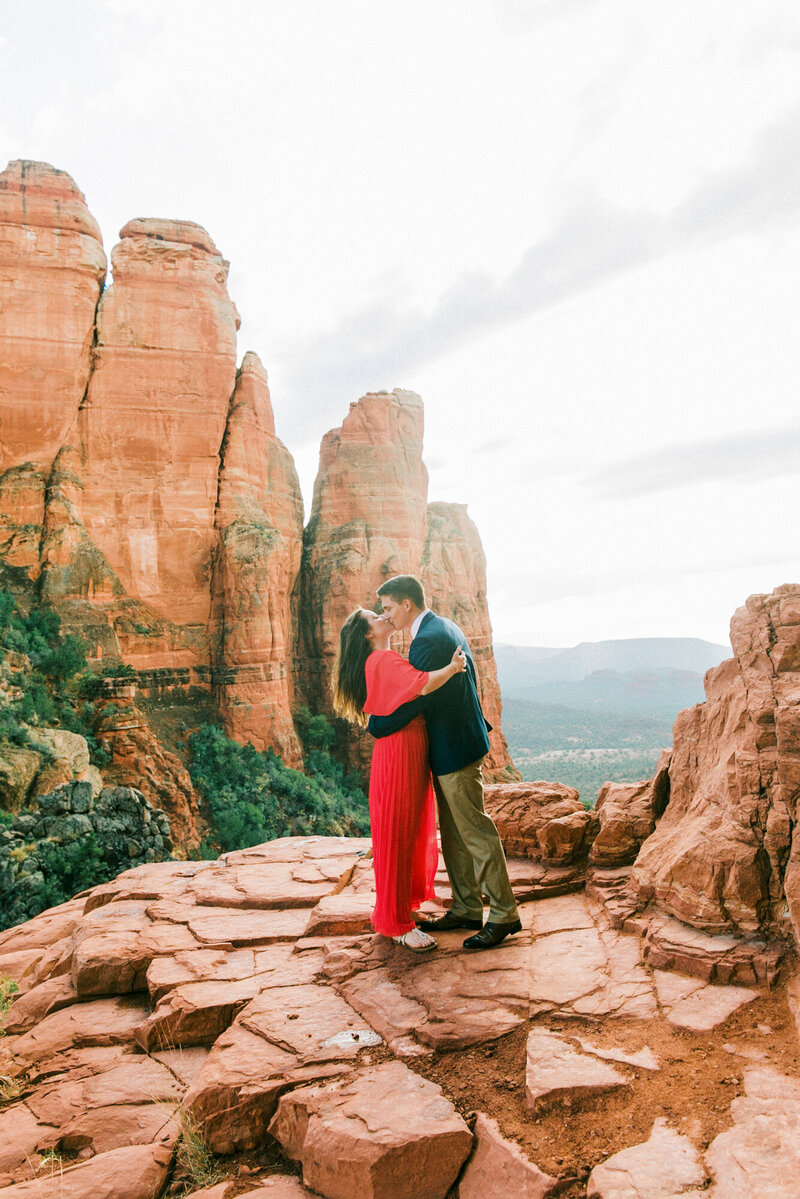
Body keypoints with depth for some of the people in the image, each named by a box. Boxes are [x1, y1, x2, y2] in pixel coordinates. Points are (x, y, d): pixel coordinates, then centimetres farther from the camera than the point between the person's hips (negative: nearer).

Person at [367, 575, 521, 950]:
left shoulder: (428, 640, -22)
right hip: (452, 744, 11)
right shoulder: (444, 627, 11)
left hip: (455, 749, -11)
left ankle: (504, 914, 12)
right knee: (453, 834, 17)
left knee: (475, 832, 0)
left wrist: (374, 725, -10)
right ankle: (466, 909, 27)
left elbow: (413, 701, -23)